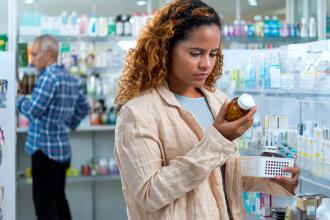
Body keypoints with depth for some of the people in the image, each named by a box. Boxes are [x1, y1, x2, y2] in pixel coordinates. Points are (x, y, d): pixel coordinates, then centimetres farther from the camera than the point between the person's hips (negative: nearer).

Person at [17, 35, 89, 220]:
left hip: (45, 148, -9)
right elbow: (83, 108, 20)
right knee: (59, 199, 17)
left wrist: (20, 99, 1)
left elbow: (33, 110, -17)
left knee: (44, 204, -2)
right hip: (63, 148, 9)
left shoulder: (49, 77, -16)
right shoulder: (72, 80, 11)